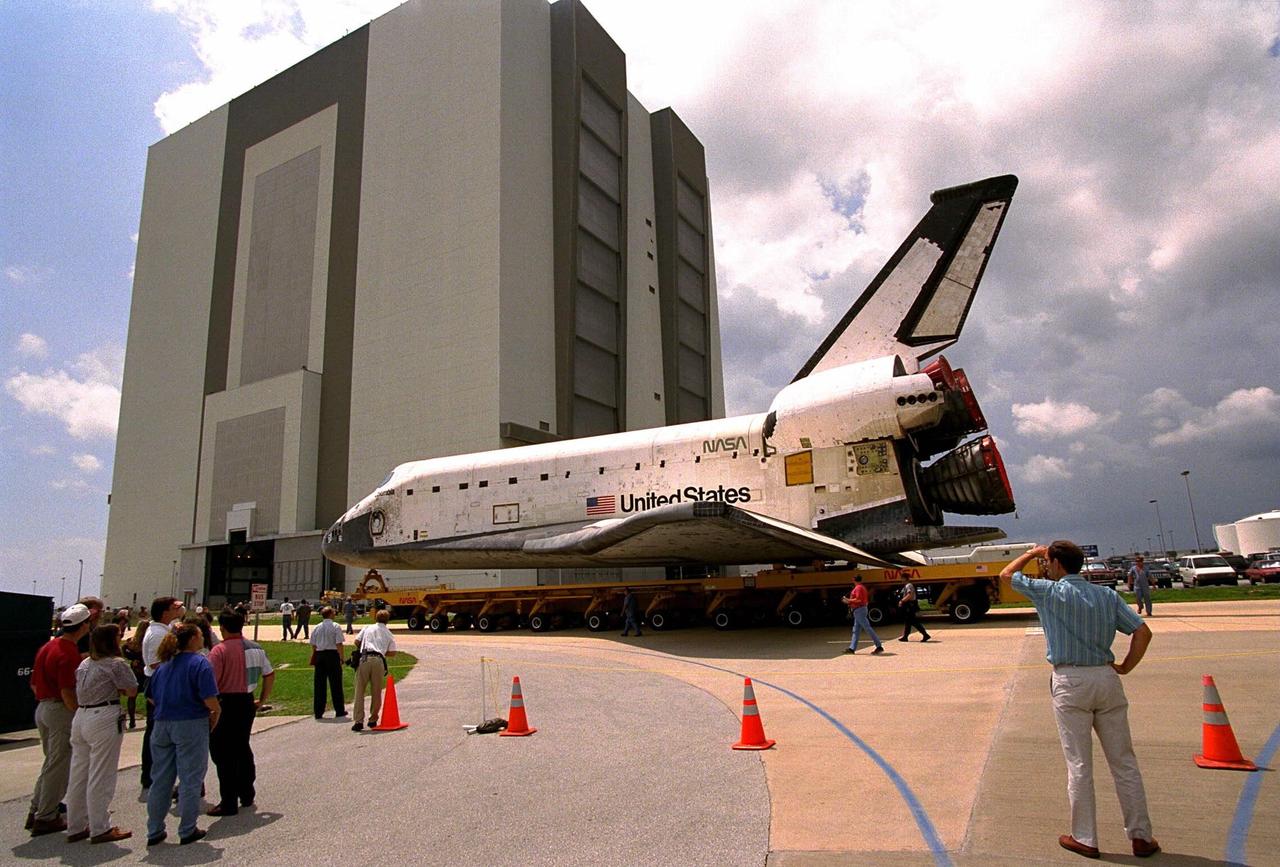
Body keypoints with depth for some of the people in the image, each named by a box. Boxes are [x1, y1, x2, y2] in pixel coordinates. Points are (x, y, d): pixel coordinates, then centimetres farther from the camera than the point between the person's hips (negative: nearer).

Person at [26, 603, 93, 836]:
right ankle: (46, 818, 10)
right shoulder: (69, 653, -20)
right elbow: (68, 693, -22)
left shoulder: (48, 646, 10)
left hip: (43, 708, 9)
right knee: (58, 766, 2)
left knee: (51, 762, 20)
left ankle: (36, 812, 26)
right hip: (62, 711, -9)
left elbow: (34, 684, 16)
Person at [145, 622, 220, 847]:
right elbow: (210, 700, -19)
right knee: (190, 780, 6)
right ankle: (187, 831, 15)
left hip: (162, 725, 6)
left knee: (160, 779, 16)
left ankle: (154, 831, 24)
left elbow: (152, 697, 14)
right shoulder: (200, 663, -12)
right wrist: (216, 714, -1)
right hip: (190, 725, -6)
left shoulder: (164, 664, 9)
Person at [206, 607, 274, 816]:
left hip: (226, 704, -7)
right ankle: (247, 795, 29)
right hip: (247, 702, 7)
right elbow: (270, 675, 11)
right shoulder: (256, 648, 5)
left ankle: (229, 803, 8)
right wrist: (262, 700, 19)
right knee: (242, 748, 20)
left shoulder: (220, 650, -15)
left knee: (223, 754, 4)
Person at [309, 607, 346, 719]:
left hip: (319, 655, 4)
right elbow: (339, 644, -10)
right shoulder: (335, 627, -6)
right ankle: (339, 711, 9)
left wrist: (314, 657, 22)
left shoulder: (317, 627, 7)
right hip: (332, 654, -4)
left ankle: (318, 712, 13)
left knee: (319, 684, 9)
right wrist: (342, 658, -5)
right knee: (335, 684, 4)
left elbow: (313, 645, 11)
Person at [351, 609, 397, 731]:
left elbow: (357, 641, 9)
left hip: (364, 659, -1)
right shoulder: (389, 634, 18)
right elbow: (392, 652, 11)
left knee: (359, 691, 3)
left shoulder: (367, 628, 17)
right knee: (376, 692, 12)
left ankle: (359, 721, -2)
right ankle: (373, 720, 18)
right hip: (378, 661, 1)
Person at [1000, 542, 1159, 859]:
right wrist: (1126, 667, 8)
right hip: (1107, 678, 4)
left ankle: (1084, 838, 12)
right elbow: (1143, 632, 2)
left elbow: (1007, 575, 7)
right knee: (1123, 761, 13)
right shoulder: (1107, 595, 7)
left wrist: (1032, 552, 19)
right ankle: (1141, 836, 21)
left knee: (1079, 764, 3)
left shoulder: (1051, 592, -5)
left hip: (1070, 682, -4)